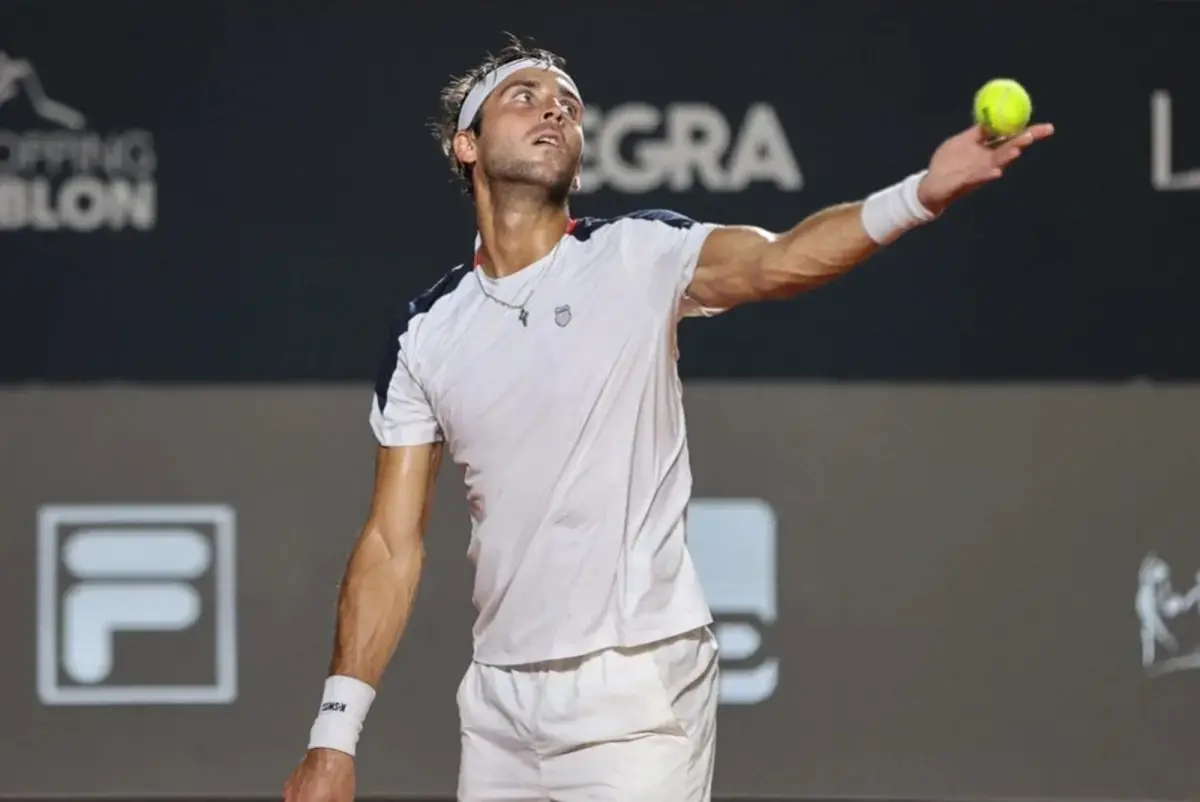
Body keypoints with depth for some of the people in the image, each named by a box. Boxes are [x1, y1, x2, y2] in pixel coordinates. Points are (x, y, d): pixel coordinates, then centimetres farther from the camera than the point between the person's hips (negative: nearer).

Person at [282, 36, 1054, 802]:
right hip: (498, 704, 3)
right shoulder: (425, 332, 6)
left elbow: (778, 260, -22)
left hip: (635, 694, -3)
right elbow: (393, 545, 7)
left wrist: (922, 194, -40)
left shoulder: (639, 257, -2)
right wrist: (335, 737, 0)